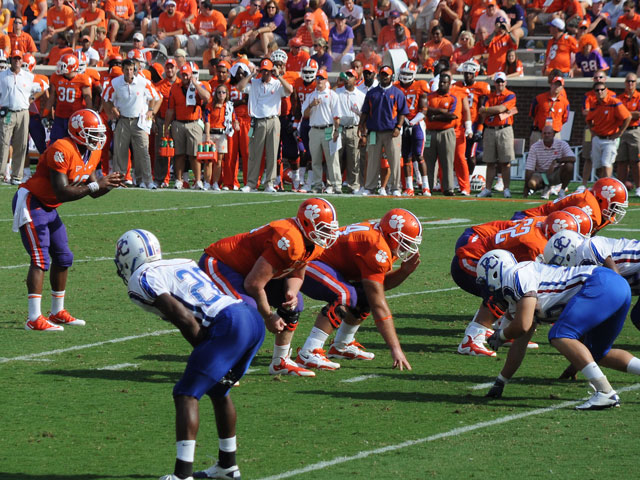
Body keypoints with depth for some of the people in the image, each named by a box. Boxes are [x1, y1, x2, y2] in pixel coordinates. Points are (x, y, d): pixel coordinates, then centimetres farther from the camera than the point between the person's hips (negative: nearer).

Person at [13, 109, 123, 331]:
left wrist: (109, 183, -13)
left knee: (63, 257, 12)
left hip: (48, 208, 10)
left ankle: (58, 312, 24)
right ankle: (34, 319, -16)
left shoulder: (92, 153, 3)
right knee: (40, 259, -15)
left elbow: (93, 191, 7)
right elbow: (62, 193, -29)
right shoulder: (62, 151, -26)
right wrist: (96, 185, -28)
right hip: (30, 203, -10)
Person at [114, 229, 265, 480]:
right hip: (254, 320, 8)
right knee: (218, 390, 25)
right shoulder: (182, 263, 28)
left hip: (228, 326, -8)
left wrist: (204, 351, 2)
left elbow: (184, 319, -7)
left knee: (186, 394, -4)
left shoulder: (143, 279, 3)